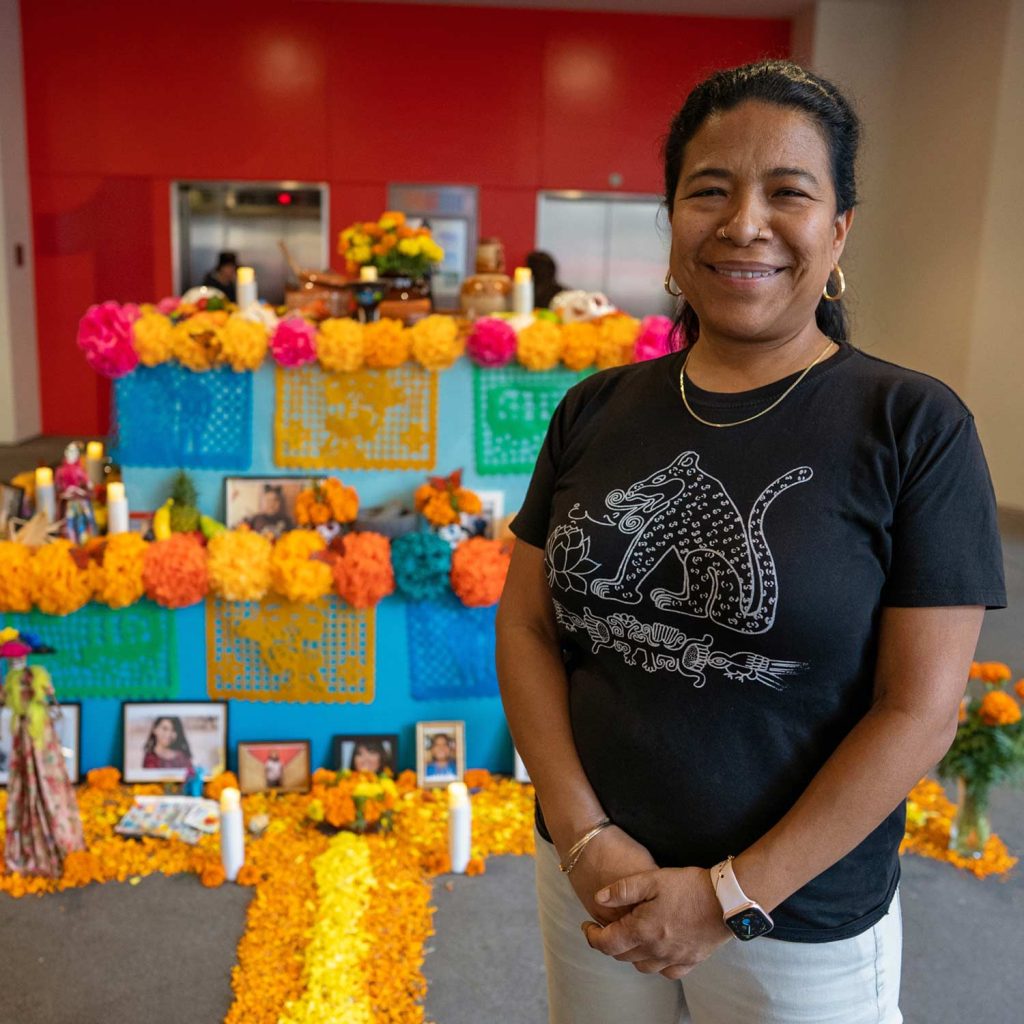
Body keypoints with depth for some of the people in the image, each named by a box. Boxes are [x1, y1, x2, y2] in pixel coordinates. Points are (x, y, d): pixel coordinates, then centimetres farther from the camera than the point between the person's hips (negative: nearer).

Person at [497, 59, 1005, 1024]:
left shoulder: (915, 427, -12)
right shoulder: (597, 409, -2)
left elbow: (919, 710, -13)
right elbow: (526, 623, 0)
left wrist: (734, 892, -14)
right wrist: (584, 834, -10)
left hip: (800, 918, -3)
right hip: (593, 879, 3)